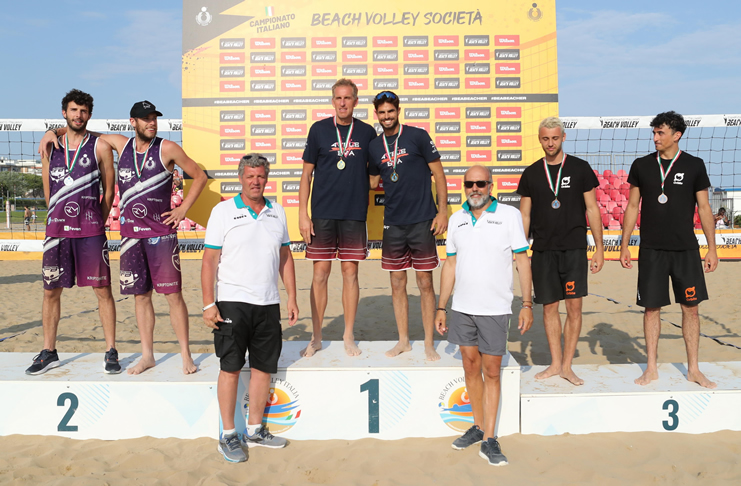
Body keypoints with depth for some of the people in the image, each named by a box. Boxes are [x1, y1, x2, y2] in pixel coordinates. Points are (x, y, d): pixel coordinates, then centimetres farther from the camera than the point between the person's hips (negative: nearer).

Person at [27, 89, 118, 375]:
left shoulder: (100, 146, 3)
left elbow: (109, 190, 7)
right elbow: (48, 190, 16)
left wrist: (95, 223, 8)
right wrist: (60, 217, 13)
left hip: (91, 231, -3)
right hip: (57, 230, 3)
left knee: (102, 290, -1)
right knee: (51, 291, 7)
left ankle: (111, 352, 8)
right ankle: (49, 353, 20)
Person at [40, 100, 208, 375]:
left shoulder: (167, 149, -2)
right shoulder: (121, 144, 9)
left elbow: (199, 176, 4)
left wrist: (183, 209, -2)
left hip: (162, 234, -4)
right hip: (130, 234, 4)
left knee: (173, 294, -4)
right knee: (140, 295, 8)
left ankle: (186, 356, 4)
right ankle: (147, 355, 17)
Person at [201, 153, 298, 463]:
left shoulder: (277, 212, 11)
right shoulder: (223, 211, -1)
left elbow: (285, 257, 16)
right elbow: (209, 260, -5)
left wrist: (292, 298, 11)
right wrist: (208, 304, -11)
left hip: (268, 303, 4)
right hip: (232, 301, -4)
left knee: (263, 367, 9)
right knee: (230, 368, 1)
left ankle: (255, 430, 23)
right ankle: (228, 435, 13)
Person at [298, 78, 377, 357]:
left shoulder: (366, 132, 6)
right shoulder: (319, 129, 3)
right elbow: (307, 174, 4)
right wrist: (302, 214, -2)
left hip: (354, 214, 1)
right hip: (322, 213, -1)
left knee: (350, 273, 5)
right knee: (320, 274, 3)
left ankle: (349, 337, 18)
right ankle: (316, 338, 15)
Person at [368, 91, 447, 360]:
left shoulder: (417, 136, -3)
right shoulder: (374, 146, 9)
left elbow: (438, 174, -2)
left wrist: (442, 211, -8)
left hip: (422, 221, -4)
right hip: (392, 223, 4)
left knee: (425, 283, 2)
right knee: (397, 283, 9)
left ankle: (429, 344, 13)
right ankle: (403, 341, 22)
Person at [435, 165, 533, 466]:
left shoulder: (509, 215, -1)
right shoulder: (456, 219, 9)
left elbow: (522, 260, -2)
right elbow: (450, 264, 12)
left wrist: (527, 304, -8)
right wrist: (440, 308, 9)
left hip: (495, 309, -3)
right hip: (462, 308, 4)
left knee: (491, 372, 1)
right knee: (471, 368, 11)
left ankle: (489, 440, 10)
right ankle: (478, 427, 27)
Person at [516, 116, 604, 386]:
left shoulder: (580, 168, 3)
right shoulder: (531, 173, 8)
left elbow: (592, 209, 4)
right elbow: (525, 215, 11)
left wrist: (599, 247, 0)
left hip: (574, 248, -2)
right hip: (543, 250, 2)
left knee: (574, 306, -3)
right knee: (549, 306, 7)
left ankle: (567, 365, 9)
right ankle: (555, 363, 19)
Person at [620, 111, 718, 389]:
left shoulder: (694, 166, 1)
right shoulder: (642, 165, 3)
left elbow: (704, 208, 5)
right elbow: (632, 206, 7)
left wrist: (712, 248, 2)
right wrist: (624, 245, 4)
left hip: (686, 249, 0)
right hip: (651, 249, 0)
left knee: (691, 308, 4)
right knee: (651, 308, 3)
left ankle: (693, 370, 17)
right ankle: (651, 369, 15)